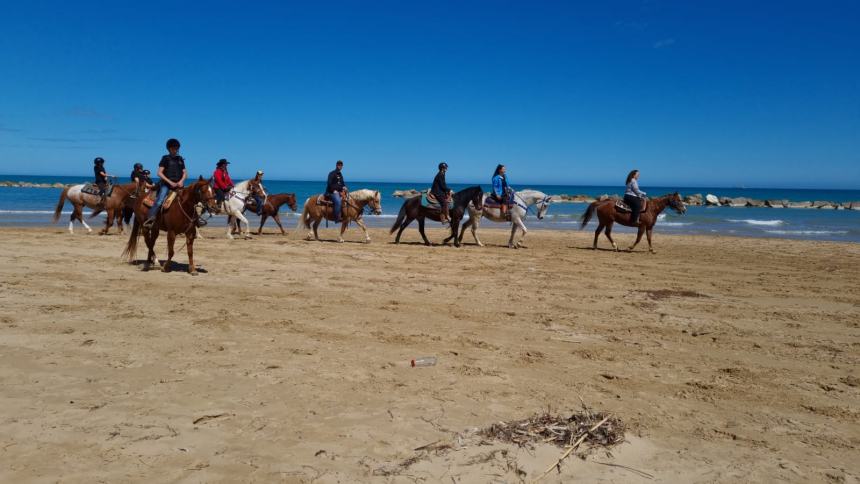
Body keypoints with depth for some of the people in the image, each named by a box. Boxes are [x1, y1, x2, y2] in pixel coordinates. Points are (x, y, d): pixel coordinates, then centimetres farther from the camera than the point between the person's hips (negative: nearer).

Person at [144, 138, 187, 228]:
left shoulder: (180, 159, 15)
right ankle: (150, 219, -27)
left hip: (178, 184, 5)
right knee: (159, 201, -24)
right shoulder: (165, 158, 2)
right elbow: (159, 173, -5)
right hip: (166, 184, -5)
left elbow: (185, 173, 14)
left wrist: (181, 181, -7)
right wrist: (170, 182, -14)